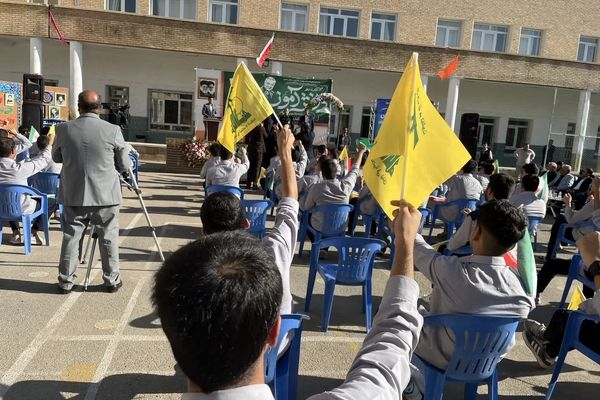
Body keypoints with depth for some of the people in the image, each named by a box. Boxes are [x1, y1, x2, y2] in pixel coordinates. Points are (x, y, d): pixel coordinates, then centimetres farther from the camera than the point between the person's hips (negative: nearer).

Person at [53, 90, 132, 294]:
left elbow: (56, 157, 12)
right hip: (105, 195, -2)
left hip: (73, 195, 2)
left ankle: (65, 281, 21)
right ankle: (111, 280, 18)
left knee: (70, 238, 12)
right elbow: (125, 166, -2)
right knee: (108, 239, 9)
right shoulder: (113, 130, -10)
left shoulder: (64, 129, -4)